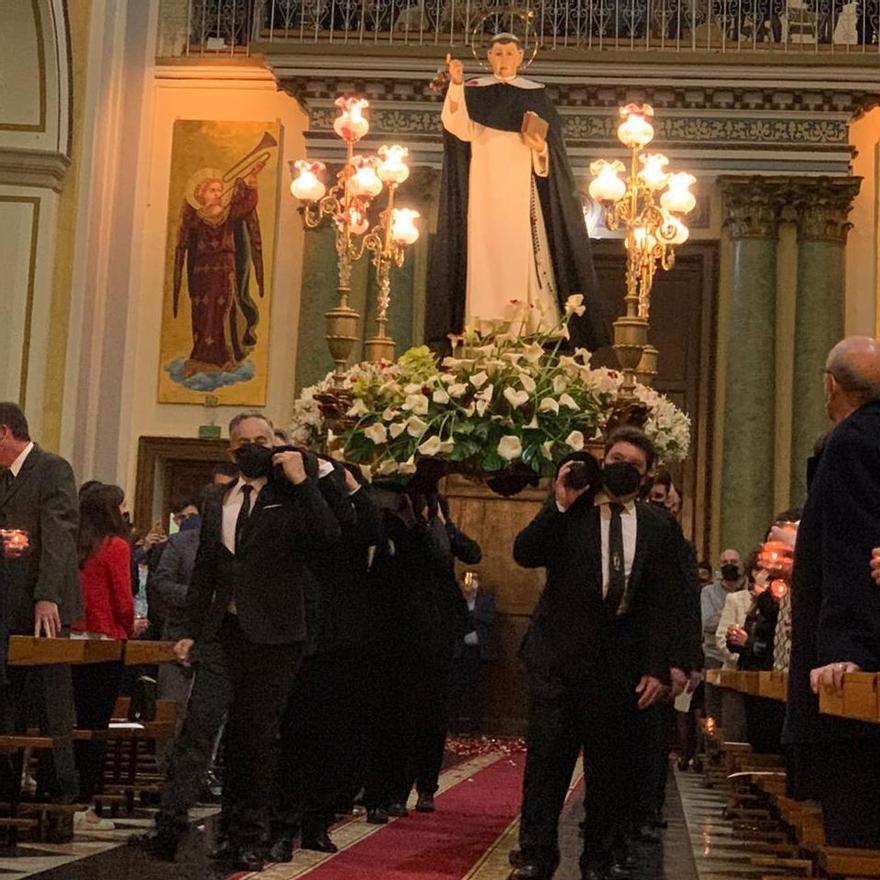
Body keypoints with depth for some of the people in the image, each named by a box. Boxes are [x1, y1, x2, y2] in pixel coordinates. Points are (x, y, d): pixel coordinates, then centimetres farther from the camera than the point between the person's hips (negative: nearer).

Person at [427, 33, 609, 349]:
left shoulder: (535, 95, 12)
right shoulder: (474, 91, 11)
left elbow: (552, 144, 10)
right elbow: (460, 130, -8)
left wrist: (541, 148, -13)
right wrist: (456, 86, -18)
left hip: (521, 188, 0)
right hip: (484, 188, 0)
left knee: (522, 249, -10)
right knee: (485, 250, -8)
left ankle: (529, 319, -12)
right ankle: (485, 324, -11)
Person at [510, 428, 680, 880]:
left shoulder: (656, 526, 8)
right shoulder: (568, 510, 3)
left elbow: (661, 603, 6)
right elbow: (525, 554, -8)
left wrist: (656, 668, 0)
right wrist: (559, 505, -17)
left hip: (619, 660, 2)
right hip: (558, 655, -1)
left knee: (608, 766, 6)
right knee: (546, 758, -1)